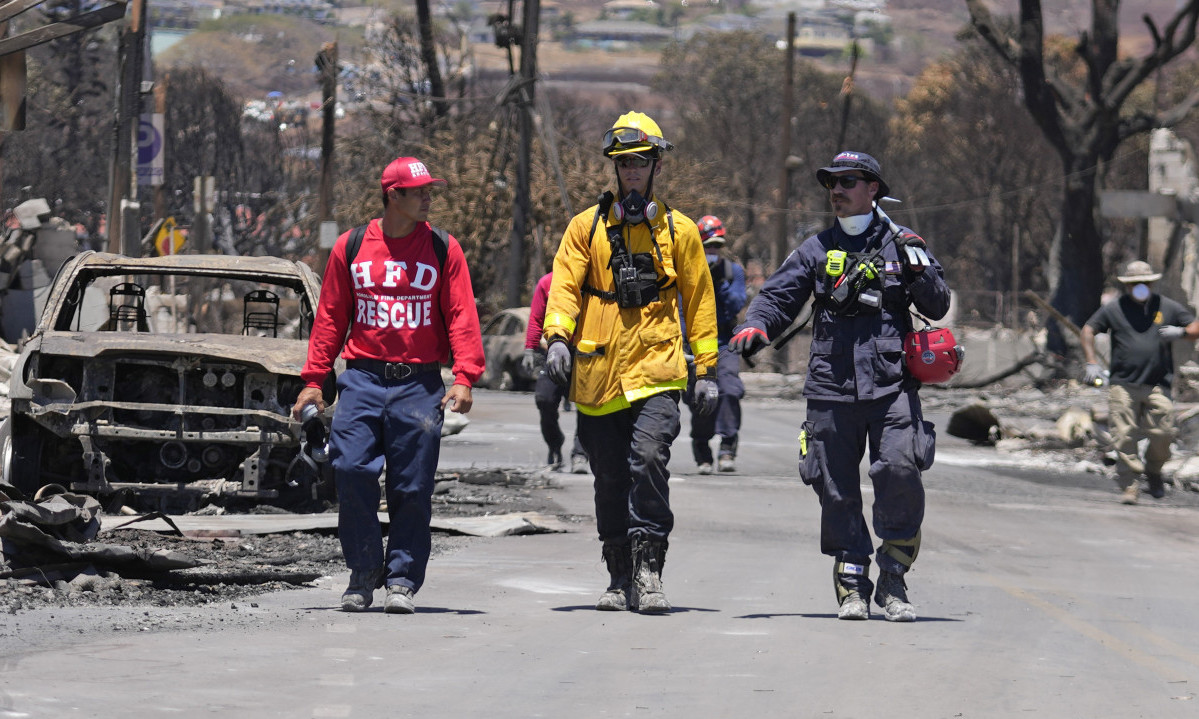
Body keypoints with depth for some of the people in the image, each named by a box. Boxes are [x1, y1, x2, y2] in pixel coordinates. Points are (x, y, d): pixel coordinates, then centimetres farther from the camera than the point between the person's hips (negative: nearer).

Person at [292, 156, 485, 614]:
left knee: (412, 486, -1)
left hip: (419, 383, 0)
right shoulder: (351, 248, 7)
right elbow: (330, 316, 11)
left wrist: (464, 377, -11)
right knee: (352, 472, -10)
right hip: (362, 378, 0)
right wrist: (313, 379, 5)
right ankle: (363, 576, 4)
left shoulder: (443, 249, 6)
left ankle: (402, 580, 8)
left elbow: (461, 316, 2)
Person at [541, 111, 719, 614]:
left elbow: (699, 301, 13)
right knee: (610, 480, 7)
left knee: (648, 459, -21)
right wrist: (558, 337, -17)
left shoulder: (679, 231, 9)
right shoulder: (587, 227, 9)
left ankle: (648, 568, -18)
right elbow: (564, 286, 1)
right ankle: (621, 578, 17)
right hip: (598, 374, 2)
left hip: (655, 370, -2)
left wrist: (707, 369, 9)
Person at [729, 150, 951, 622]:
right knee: (837, 492, 2)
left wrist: (918, 270, -8)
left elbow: (938, 308, 11)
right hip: (831, 389, 2)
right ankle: (852, 586, 12)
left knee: (900, 473, -17)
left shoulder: (900, 244, 11)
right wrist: (755, 326, -12)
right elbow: (779, 295, 10)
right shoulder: (817, 250, 15)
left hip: (892, 388, -2)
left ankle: (892, 582, -7)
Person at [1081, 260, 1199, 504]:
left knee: (1162, 434, -7)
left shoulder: (1167, 307, 12)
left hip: (1157, 386, 0)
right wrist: (1091, 363, -1)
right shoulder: (1114, 309, 9)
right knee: (1125, 437, -8)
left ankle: (1153, 470, 21)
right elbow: (1088, 330, 12)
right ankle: (1130, 486, -2)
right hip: (1122, 385, 0)